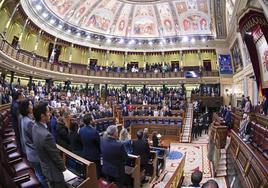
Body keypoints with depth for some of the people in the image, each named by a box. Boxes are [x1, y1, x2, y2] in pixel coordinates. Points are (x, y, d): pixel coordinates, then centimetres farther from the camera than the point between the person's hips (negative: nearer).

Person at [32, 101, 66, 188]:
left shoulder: (35, 126, -10)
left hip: (45, 166, 8)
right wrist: (63, 167, -6)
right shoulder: (46, 135, -39)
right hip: (53, 170, -8)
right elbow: (55, 156, -25)